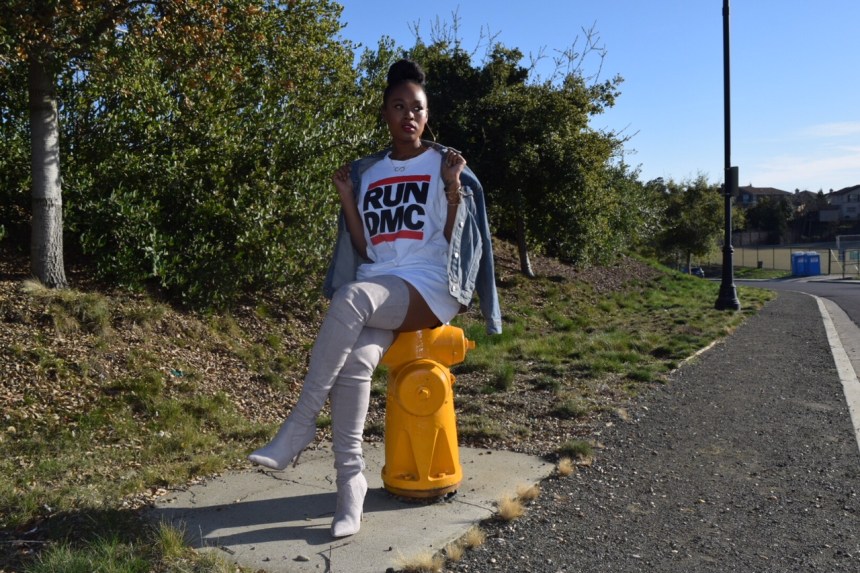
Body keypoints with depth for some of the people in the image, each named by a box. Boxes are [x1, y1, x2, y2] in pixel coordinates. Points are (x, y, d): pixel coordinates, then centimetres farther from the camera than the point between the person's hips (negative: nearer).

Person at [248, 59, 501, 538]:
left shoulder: (444, 164, 9)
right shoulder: (367, 173, 18)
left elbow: (452, 240, 3)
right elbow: (363, 250, 16)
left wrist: (454, 190, -11)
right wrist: (348, 198, 6)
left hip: (428, 288, -3)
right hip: (374, 289, 4)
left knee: (352, 298, -37)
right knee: (356, 360, -31)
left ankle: (300, 426, -28)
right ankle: (351, 482, -24)